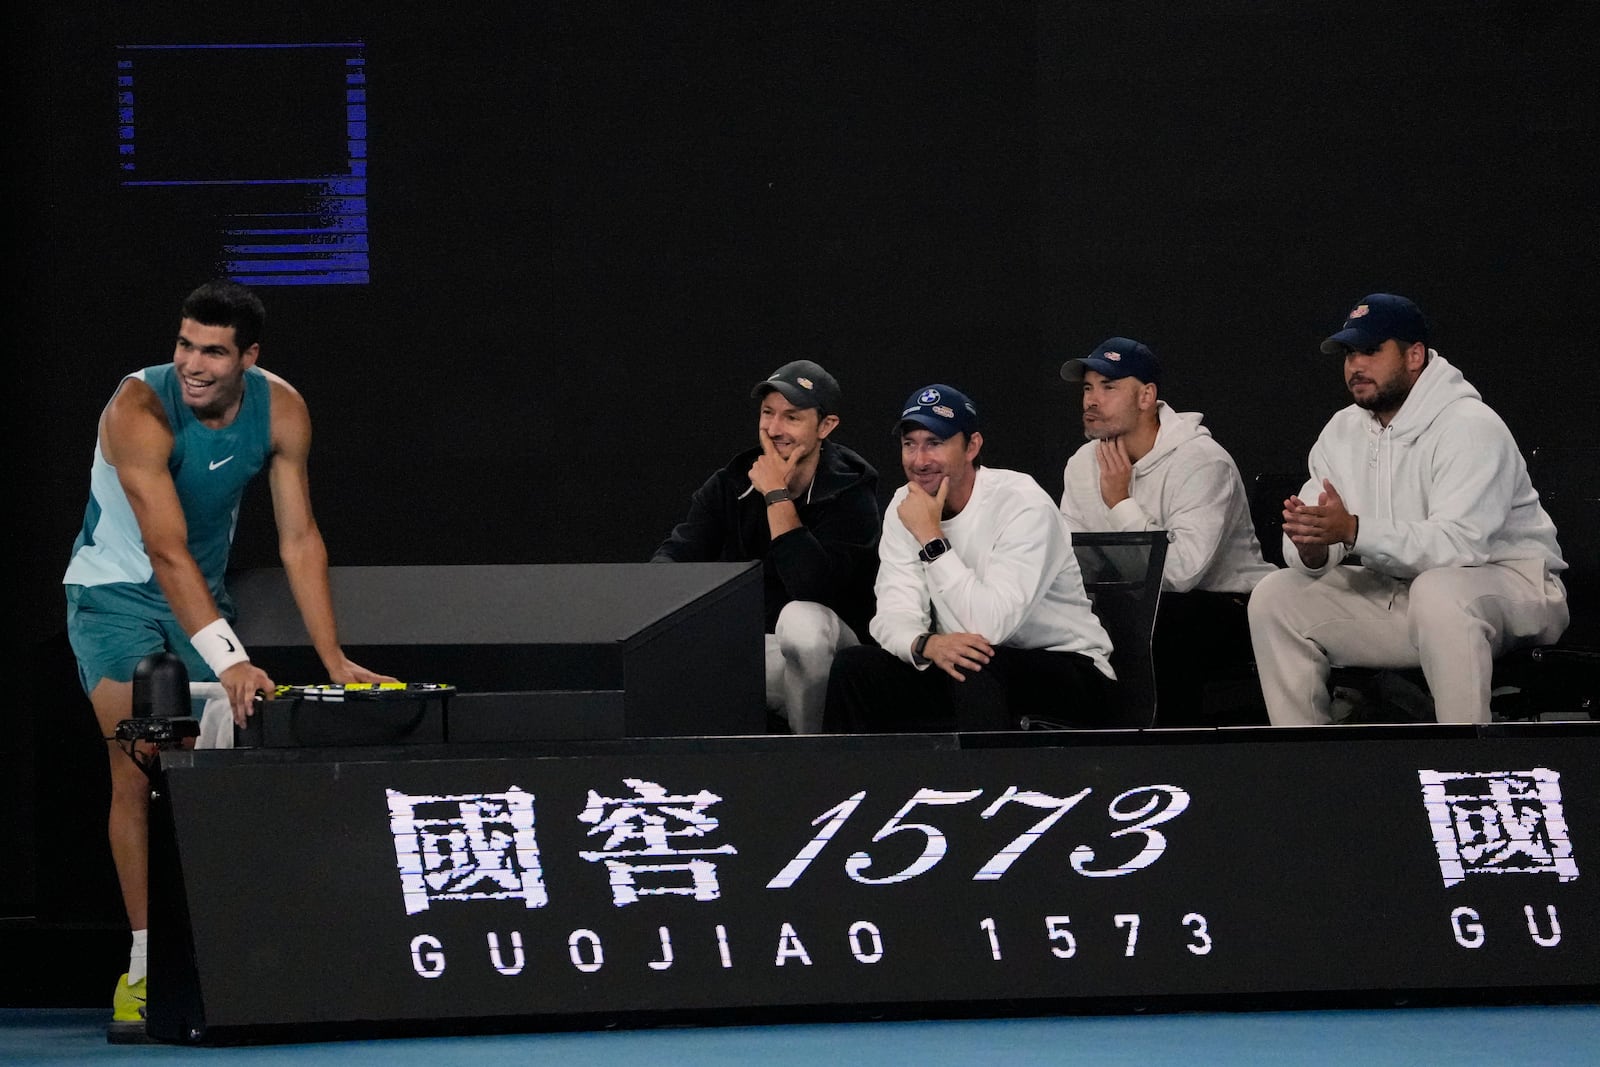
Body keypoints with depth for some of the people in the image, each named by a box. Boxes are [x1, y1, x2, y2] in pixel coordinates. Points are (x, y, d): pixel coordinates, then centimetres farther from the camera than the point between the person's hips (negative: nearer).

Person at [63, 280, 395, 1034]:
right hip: (117, 594, -5)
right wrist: (228, 658, -43)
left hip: (204, 594, 5)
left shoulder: (280, 411, -14)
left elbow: (300, 539, -9)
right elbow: (166, 551, -36)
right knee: (137, 773, -15)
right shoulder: (139, 410, -29)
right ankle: (144, 962, -15)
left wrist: (333, 658, -16)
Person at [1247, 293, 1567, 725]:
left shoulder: (1470, 426, -18)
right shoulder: (1341, 433, 6)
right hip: (1399, 594, 7)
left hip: (1509, 581, -7)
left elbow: (1460, 542, -31)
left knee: (1439, 592, -40)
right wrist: (1311, 549, -28)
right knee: (1275, 596, -6)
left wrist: (1353, 530, -40)